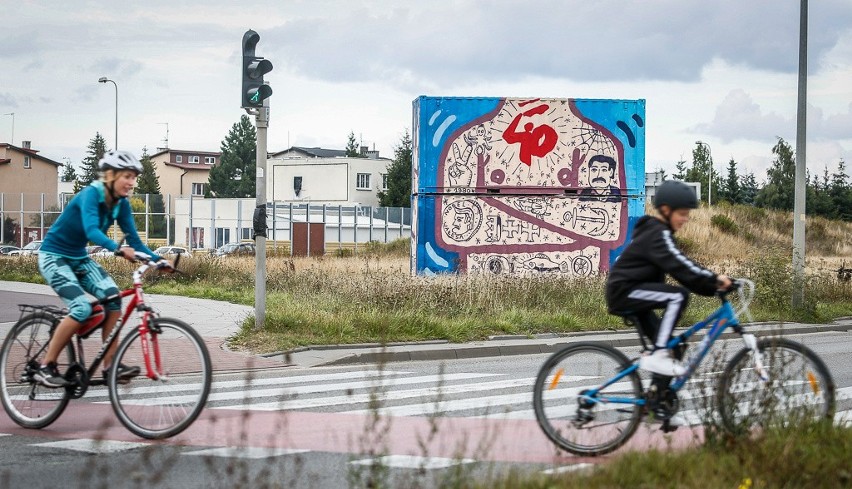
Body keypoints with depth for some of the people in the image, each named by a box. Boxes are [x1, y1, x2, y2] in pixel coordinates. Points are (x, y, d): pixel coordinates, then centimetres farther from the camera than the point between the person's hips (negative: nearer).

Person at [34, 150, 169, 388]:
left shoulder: (121, 204, -4)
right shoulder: (91, 194, -25)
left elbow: (133, 239, -6)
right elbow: (91, 230, -42)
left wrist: (157, 259, -22)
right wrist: (118, 249, -57)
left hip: (79, 258, 7)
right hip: (54, 256, -7)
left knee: (113, 297, -15)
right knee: (82, 308, -23)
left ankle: (110, 365, -11)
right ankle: (45, 368, -11)